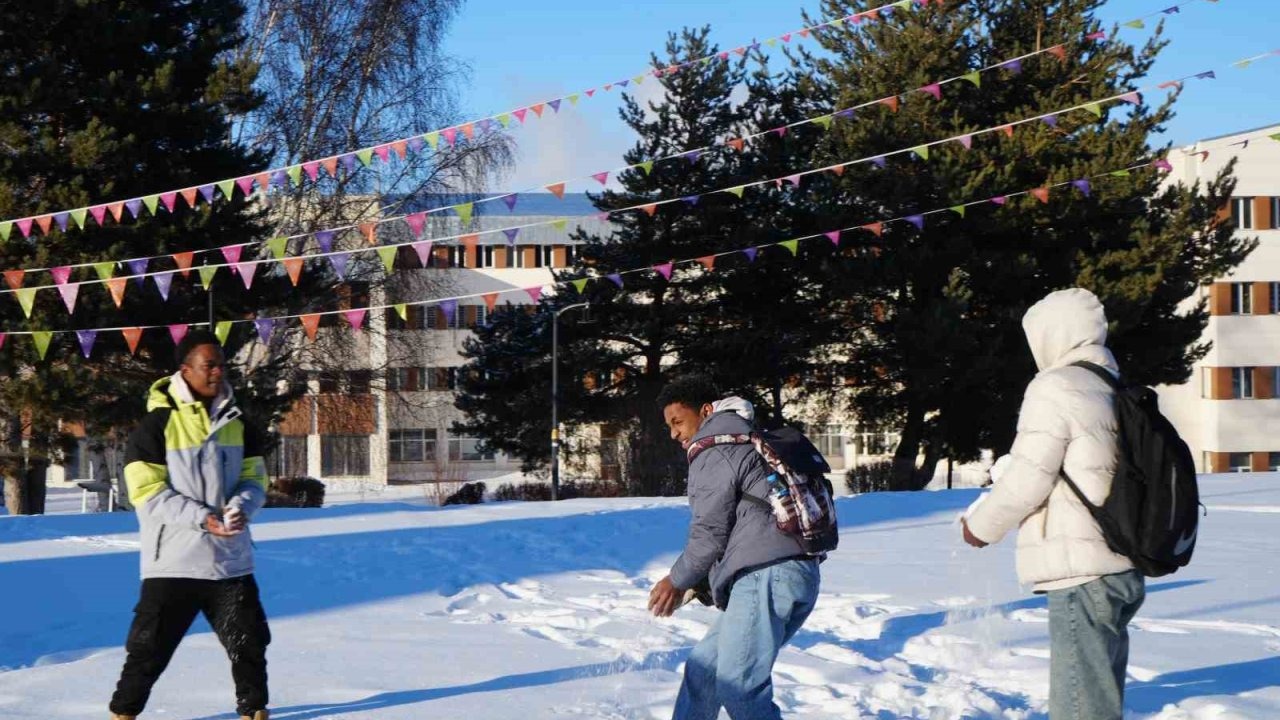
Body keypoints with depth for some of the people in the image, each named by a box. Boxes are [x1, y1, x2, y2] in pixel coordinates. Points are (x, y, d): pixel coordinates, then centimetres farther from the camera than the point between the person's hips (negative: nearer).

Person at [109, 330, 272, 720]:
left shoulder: (234, 423, 9)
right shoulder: (157, 424, -8)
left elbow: (254, 479, 11)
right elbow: (148, 492, -12)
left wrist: (241, 507, -13)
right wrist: (202, 518, -20)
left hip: (232, 558, 5)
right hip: (174, 560, -5)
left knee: (249, 640, 9)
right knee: (151, 645, 0)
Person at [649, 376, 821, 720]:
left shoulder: (713, 453, -2)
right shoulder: (748, 443, 29)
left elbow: (710, 532, -5)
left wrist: (678, 581, 11)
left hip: (766, 576, -10)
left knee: (737, 685, -15)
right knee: (704, 666, 17)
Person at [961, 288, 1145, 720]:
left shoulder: (1055, 388, -8)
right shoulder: (1115, 389, 17)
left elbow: (1029, 477, -12)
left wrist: (982, 526, 3)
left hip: (1081, 571, -9)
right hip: (1122, 568, 9)